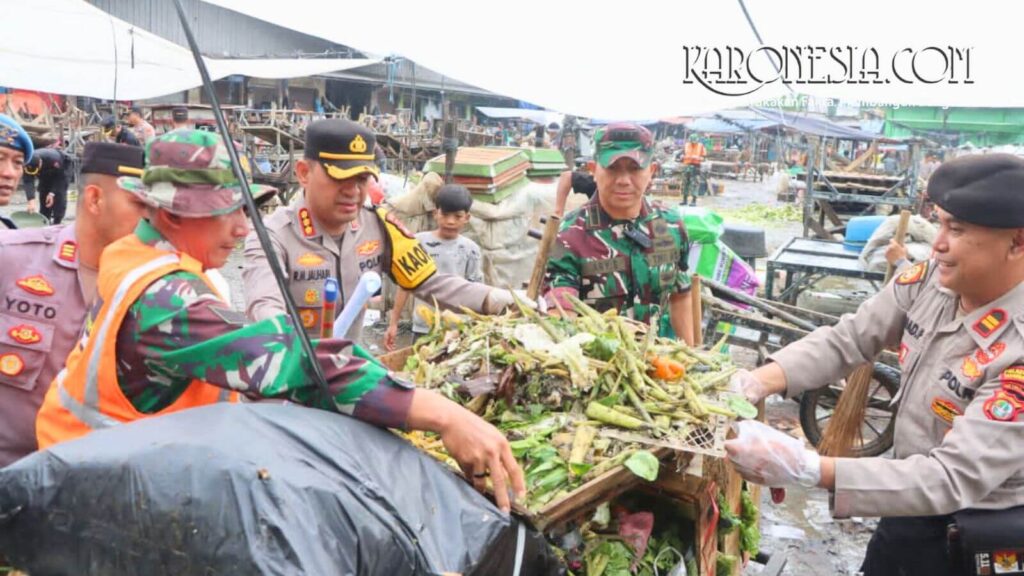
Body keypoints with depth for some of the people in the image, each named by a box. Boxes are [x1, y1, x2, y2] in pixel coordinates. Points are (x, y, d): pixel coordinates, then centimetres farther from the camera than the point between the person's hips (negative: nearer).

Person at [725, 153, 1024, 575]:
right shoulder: (930, 280, -13)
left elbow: (953, 479, -36)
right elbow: (846, 339, -12)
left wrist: (807, 469, -46)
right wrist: (758, 382, -29)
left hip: (968, 538, -5)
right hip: (913, 503, 5)